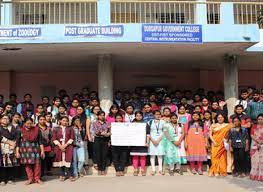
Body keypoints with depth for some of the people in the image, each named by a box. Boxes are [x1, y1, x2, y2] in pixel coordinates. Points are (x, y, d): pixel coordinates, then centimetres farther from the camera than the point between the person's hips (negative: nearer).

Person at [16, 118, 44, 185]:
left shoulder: (36, 130, -1)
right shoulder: (21, 131, -1)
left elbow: (40, 141, 0)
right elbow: (18, 142, 2)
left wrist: (42, 151, -2)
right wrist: (17, 152, -1)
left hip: (35, 149, 0)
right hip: (25, 150, 0)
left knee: (37, 164, -1)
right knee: (28, 165, 3)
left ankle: (37, 178, 12)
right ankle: (30, 179, 15)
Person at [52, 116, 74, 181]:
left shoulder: (70, 129, 9)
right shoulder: (56, 129, 9)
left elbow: (71, 138, 1)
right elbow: (54, 138, 2)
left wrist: (65, 145, -11)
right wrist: (60, 145, -10)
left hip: (68, 147, -1)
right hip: (59, 147, 1)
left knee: (68, 160, -7)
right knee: (61, 160, 2)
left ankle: (68, 174, -2)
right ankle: (62, 175, 10)